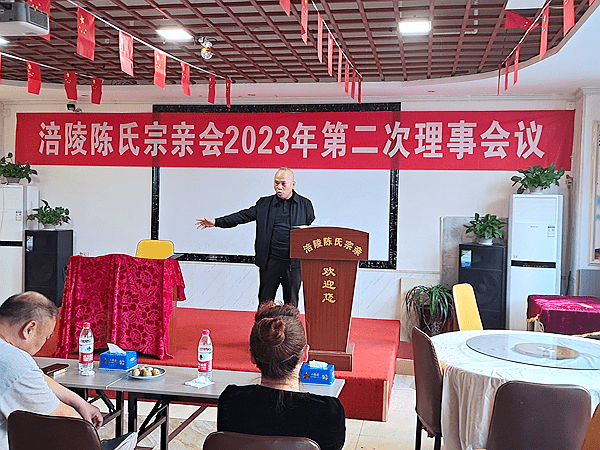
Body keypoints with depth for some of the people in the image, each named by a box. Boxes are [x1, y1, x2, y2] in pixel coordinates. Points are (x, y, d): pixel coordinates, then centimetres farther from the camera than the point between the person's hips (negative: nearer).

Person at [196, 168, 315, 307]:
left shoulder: (305, 204, 7)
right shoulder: (264, 204, 10)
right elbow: (243, 216, 7)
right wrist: (216, 222, 0)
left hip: (294, 262, -1)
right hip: (270, 261, 1)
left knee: (291, 304, 7)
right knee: (265, 302, 7)